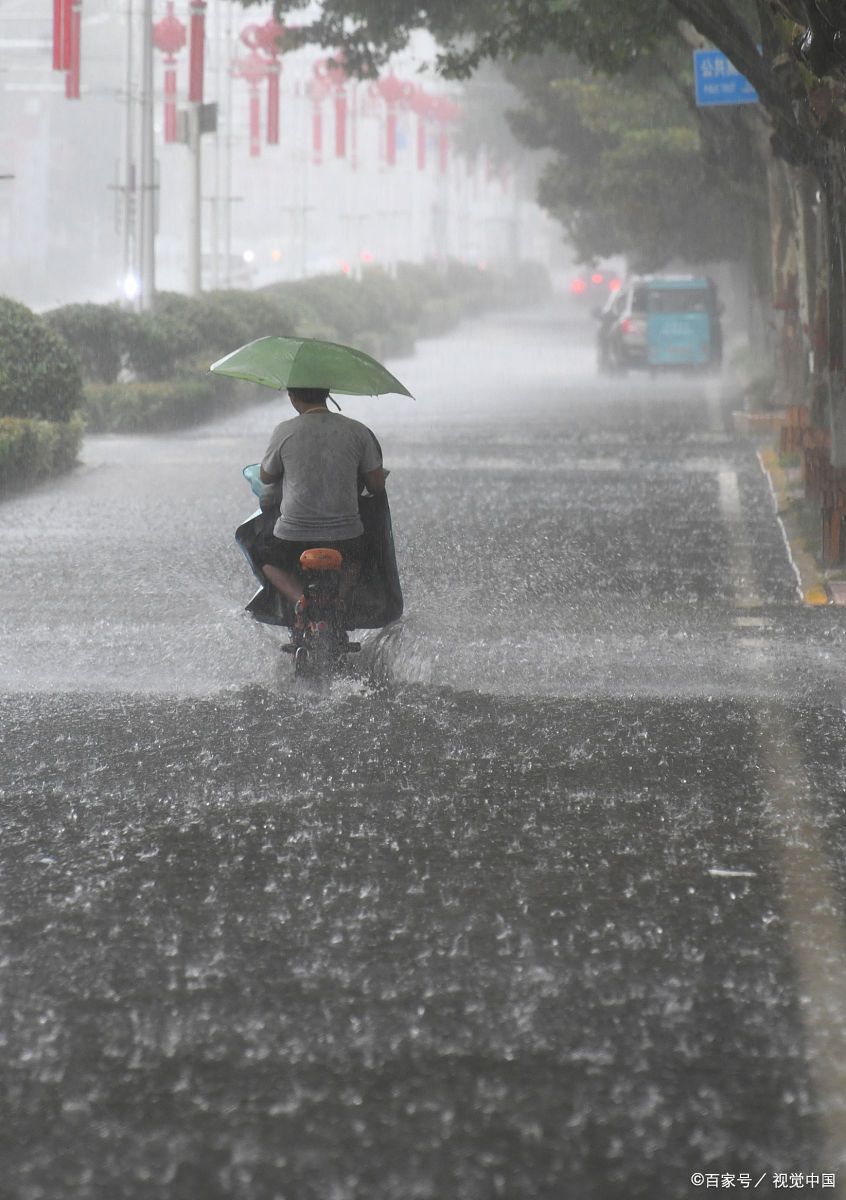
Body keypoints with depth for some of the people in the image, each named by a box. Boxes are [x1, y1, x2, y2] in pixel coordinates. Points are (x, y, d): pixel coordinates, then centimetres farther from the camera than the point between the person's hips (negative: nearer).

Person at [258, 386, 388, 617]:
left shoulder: (284, 433, -7)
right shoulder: (358, 432, -3)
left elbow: (266, 478, 8)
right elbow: (377, 485, 3)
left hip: (294, 534, -2)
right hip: (344, 534, 2)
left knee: (267, 559, 29)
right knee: (353, 560, 36)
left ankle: (300, 598, -1)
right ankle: (341, 596, 5)